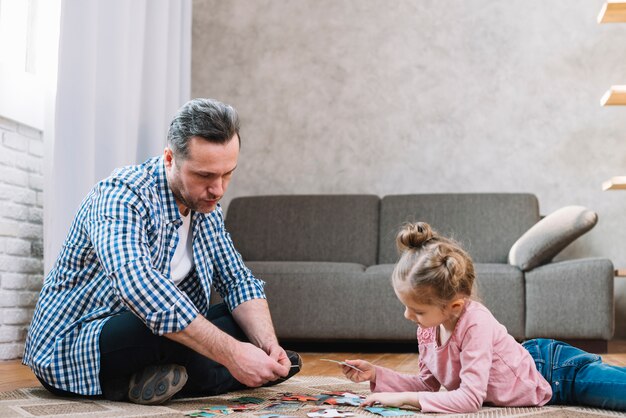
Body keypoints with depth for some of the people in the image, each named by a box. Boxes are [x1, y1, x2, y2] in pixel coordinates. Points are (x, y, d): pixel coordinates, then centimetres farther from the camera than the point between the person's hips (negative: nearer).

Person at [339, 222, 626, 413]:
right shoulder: (428, 329, -13)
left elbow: (470, 398, -39)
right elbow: (428, 384, -1)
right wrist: (377, 375, -13)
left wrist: (405, 398, -37)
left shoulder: (476, 323, -37)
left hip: (557, 372, -7)